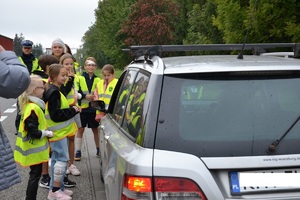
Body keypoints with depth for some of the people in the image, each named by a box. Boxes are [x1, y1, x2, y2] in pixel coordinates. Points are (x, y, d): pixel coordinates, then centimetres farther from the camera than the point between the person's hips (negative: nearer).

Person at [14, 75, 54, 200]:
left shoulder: (29, 105, 8)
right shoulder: (33, 108, -23)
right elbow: (33, 132, -25)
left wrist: (45, 132, 11)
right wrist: (48, 133, -13)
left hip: (33, 149, 10)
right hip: (35, 150, -10)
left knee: (34, 175, 17)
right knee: (35, 175, 1)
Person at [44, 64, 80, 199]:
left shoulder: (54, 91, 13)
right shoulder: (54, 93, -20)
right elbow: (56, 115, -24)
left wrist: (71, 109, 2)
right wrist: (72, 110, -16)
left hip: (59, 131, 10)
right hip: (58, 132, -10)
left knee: (57, 159, 14)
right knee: (63, 159, -7)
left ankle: (55, 189, 23)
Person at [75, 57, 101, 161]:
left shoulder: (98, 80, 7)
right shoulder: (79, 78, 0)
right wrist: (85, 96, -19)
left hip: (94, 108, 2)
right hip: (82, 108, -2)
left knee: (95, 129, 12)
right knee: (80, 129, 2)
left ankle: (98, 149, 25)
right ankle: (78, 151, 10)